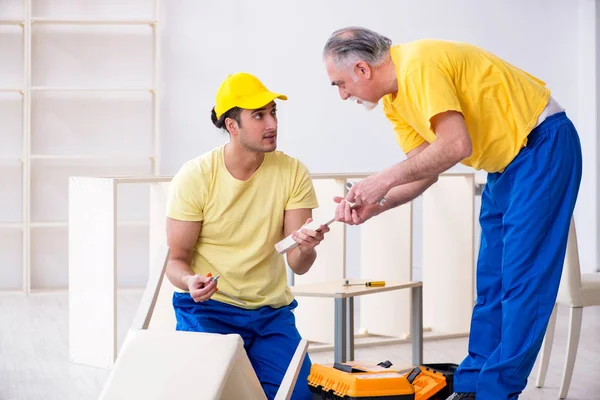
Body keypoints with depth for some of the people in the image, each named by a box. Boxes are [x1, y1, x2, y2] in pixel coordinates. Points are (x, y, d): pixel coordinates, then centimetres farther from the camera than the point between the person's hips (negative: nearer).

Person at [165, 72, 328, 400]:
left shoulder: (293, 173, -5)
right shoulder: (195, 176, -10)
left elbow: (298, 265, -9)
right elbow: (176, 259, -5)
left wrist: (305, 247, -33)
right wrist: (191, 282, -29)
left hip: (271, 311, 2)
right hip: (207, 307, -2)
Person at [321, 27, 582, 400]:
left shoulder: (419, 64, -23)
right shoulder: (394, 101, 6)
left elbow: (457, 145, -31)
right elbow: (426, 169, 7)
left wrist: (386, 179, -24)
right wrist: (375, 205, -8)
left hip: (543, 146, -10)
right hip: (505, 164, 10)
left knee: (523, 277, -10)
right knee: (491, 281, 10)